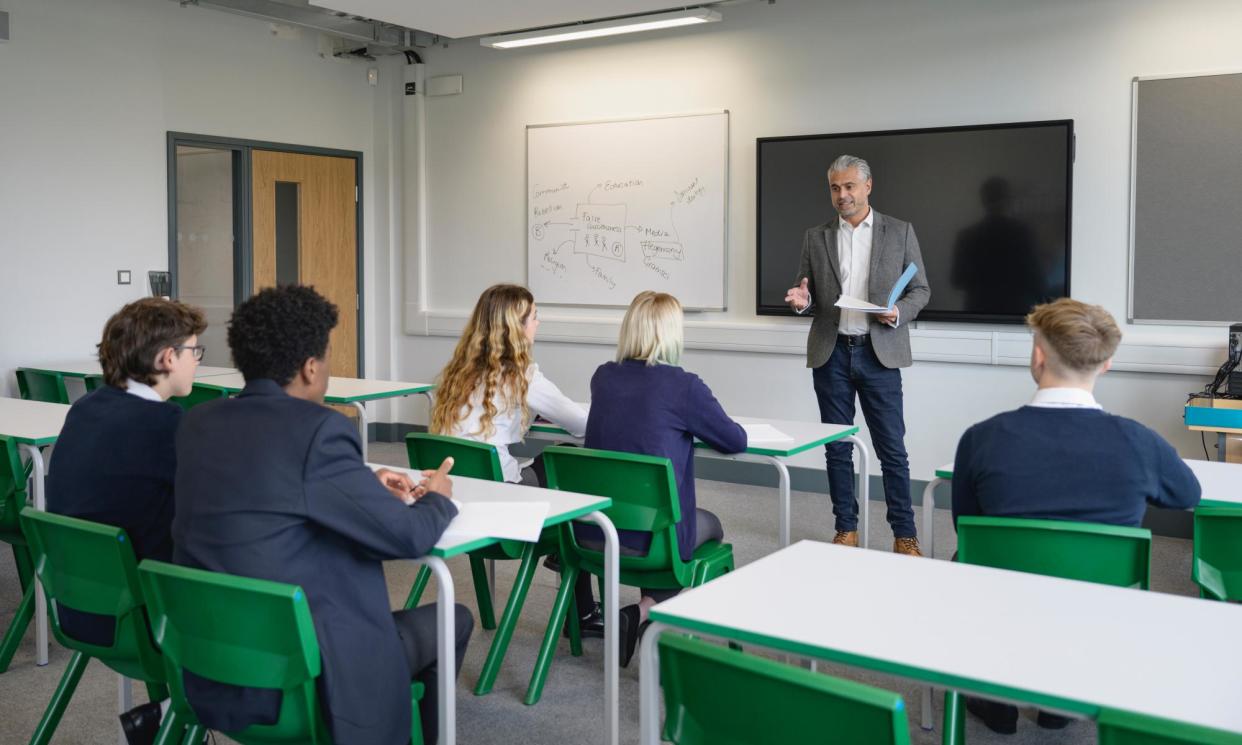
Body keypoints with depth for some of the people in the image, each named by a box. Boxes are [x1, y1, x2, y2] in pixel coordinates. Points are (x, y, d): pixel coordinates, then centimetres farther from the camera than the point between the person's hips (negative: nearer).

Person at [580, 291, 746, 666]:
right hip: (648, 540, -5)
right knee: (711, 525, 27)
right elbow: (737, 441, -1)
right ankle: (646, 611, 8)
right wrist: (701, 426, 17)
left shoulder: (603, 377, 2)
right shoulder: (683, 385, -14)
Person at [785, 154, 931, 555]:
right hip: (830, 353, 2)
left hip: (879, 352, -2)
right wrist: (802, 300, -11)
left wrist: (898, 312, -15)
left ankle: (904, 534, 9)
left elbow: (920, 290, 5)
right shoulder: (816, 237, 8)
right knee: (837, 446, 8)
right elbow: (808, 294, 12)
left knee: (892, 448, 0)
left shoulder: (900, 232, 4)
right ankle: (846, 529, 19)